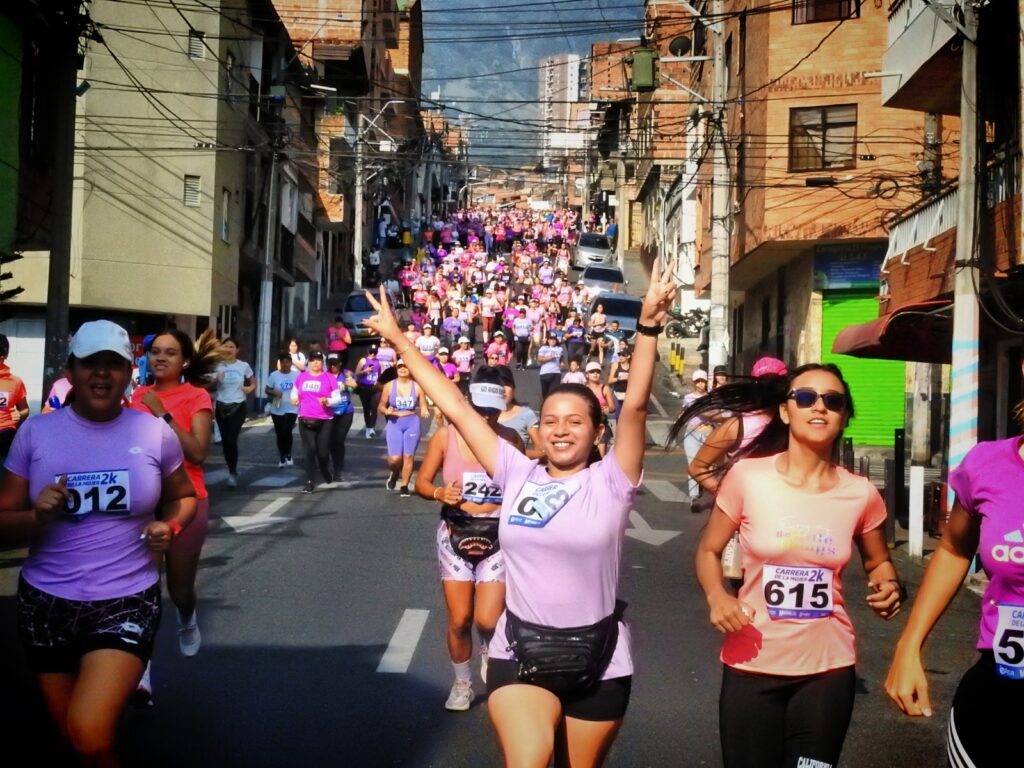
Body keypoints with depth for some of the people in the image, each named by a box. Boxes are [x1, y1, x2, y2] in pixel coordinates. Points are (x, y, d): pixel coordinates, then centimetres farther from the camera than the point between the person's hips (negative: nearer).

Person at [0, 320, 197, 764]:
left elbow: (183, 497, 15)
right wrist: (37, 516, -20)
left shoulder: (156, 433, -3)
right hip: (46, 602, 2)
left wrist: (170, 527, -6)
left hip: (127, 600, -2)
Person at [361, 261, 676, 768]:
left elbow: (635, 405, -21)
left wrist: (648, 328, -33)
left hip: (598, 660, 0)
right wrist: (397, 338, 1)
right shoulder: (518, 475, -1)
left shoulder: (610, 482, -7)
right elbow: (454, 406, -1)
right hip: (519, 653, 1)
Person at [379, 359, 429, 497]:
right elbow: (381, 406, 6)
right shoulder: (390, 386, 0)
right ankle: (394, 473, 26)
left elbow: (423, 407, 4)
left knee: (408, 457, 1)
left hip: (412, 424, 0)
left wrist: (424, 412, -19)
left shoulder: (417, 387, -1)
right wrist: (386, 411, -16)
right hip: (394, 424, 0)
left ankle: (404, 486, 14)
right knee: (395, 459, -9)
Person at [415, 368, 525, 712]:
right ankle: (462, 684, 29)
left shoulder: (510, 438, -6)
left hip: (498, 538, -1)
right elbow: (422, 482, 0)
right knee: (459, 620, 5)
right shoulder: (446, 436, -6)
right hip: (455, 535, 1)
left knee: (487, 620, -11)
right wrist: (440, 493, -21)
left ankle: (489, 651, 26)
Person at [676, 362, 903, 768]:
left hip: (828, 667, 1)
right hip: (752, 664, -1)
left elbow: (877, 562, 13)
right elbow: (708, 550, 1)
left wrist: (888, 587, -9)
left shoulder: (860, 493, -5)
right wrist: (717, 597, -18)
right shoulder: (747, 476, -11)